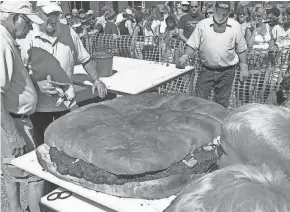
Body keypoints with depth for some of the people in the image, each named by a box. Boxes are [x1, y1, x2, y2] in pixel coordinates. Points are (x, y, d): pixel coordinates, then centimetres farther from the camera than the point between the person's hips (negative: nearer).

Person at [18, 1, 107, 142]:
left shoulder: (68, 33, 0)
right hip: (40, 105, -2)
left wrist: (96, 80, -3)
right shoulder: (29, 37, -8)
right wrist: (37, 83, -23)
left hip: (67, 102, 2)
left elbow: (85, 59, 9)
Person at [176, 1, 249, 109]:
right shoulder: (202, 24, -1)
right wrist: (185, 56, -18)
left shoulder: (235, 26, 2)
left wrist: (244, 68, 4)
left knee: (222, 103, 11)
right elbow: (192, 44, -1)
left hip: (227, 72, 1)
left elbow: (241, 50, 7)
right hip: (206, 70, 0)